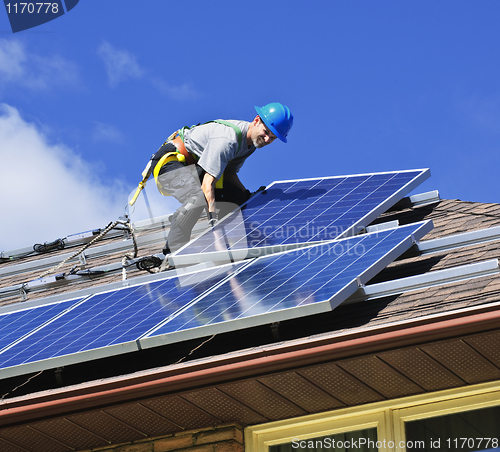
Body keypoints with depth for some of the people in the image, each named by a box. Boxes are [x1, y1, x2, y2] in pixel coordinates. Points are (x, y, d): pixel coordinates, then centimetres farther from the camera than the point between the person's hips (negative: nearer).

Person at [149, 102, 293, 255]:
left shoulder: (251, 141, 0)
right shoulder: (227, 139, -31)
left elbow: (230, 173, 10)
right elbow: (208, 182, -35)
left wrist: (250, 197, -5)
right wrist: (213, 218, -40)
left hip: (193, 165, 10)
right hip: (169, 161, -10)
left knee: (239, 196, 2)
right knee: (198, 199, -35)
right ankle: (173, 251, -26)